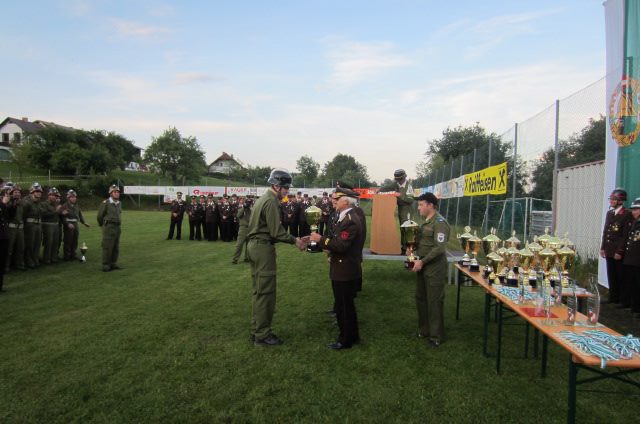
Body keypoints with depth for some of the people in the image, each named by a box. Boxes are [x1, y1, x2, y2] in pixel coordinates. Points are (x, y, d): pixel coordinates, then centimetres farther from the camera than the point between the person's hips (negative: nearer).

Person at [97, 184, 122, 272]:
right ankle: (105, 265, 2)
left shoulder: (119, 204, 11)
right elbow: (100, 216, 0)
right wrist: (102, 225, 12)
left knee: (116, 247, 9)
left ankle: (113, 263, 18)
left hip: (117, 227, 6)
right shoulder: (105, 203, -8)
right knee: (107, 247, -4)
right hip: (108, 227, -6)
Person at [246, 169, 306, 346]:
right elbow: (276, 231, -19)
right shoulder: (271, 202, -15)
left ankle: (256, 330, 24)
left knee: (259, 291, 15)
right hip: (264, 247, -10)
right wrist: (294, 240, -8)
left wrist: (293, 238, 14)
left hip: (254, 245, 10)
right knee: (266, 292, -3)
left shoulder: (263, 199, 16)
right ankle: (262, 335, 4)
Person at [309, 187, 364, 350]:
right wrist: (322, 240, 3)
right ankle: (352, 335, 34)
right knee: (345, 305, 20)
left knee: (345, 306, 3)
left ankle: (346, 340, 17)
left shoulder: (350, 220, -22)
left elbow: (341, 245, -28)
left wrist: (321, 239, -20)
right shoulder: (345, 217, 11)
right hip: (343, 270, 10)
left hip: (346, 271, -10)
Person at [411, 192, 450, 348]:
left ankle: (436, 336, 15)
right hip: (422, 266, 9)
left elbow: (439, 248, -22)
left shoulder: (439, 222, -16)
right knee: (421, 299, 16)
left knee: (434, 302, 2)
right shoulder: (425, 222, 13)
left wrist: (422, 261, -21)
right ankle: (424, 330, 31)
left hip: (434, 268, -9)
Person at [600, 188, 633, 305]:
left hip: (619, 251, -6)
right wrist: (603, 248, 11)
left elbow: (626, 235, -13)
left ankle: (623, 300, 12)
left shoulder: (627, 215, -10)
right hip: (609, 250, 6)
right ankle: (613, 298, 22)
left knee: (621, 276, 3)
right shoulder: (609, 213, 12)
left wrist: (620, 251, -15)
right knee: (611, 275, 12)